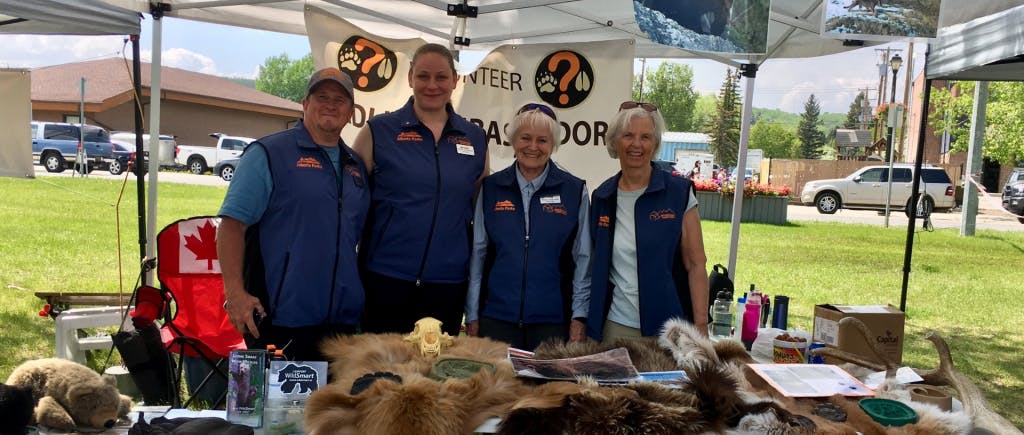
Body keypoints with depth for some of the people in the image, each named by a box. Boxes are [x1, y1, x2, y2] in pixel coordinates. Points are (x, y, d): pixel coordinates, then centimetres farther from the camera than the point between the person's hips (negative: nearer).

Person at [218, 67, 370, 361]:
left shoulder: (356, 166, 16)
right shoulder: (268, 154, -3)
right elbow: (232, 224, -10)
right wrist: (234, 292, -18)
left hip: (342, 319, 6)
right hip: (280, 317, -6)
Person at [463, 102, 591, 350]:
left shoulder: (575, 191, 2)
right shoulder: (490, 188, 5)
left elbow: (583, 258, 2)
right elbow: (477, 253, 6)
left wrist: (579, 317, -2)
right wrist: (472, 316, 4)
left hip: (553, 319, -1)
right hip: (496, 317, 1)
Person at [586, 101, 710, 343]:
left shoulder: (679, 192, -3)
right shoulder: (602, 197, 6)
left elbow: (695, 264, -5)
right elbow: (596, 267, 11)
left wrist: (701, 326, -10)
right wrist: (587, 324, 6)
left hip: (667, 327, -2)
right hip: (615, 326, 3)